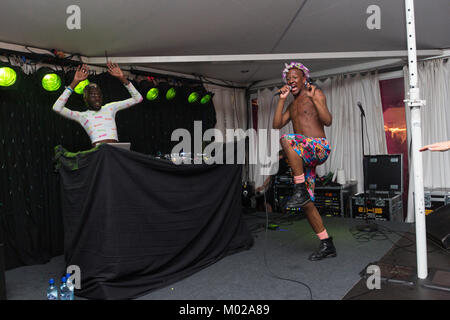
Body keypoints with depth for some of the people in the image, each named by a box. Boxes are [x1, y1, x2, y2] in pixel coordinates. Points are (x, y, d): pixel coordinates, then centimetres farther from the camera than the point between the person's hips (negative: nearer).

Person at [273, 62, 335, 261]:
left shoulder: (316, 94, 6)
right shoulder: (292, 106, 26)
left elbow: (328, 121, -7)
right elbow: (277, 125, 10)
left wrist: (313, 99, -16)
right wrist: (282, 99, 7)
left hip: (320, 147, -7)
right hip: (304, 158, 7)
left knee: (287, 140, -36)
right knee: (306, 204, 1)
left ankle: (300, 191, -29)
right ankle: (327, 245, 12)